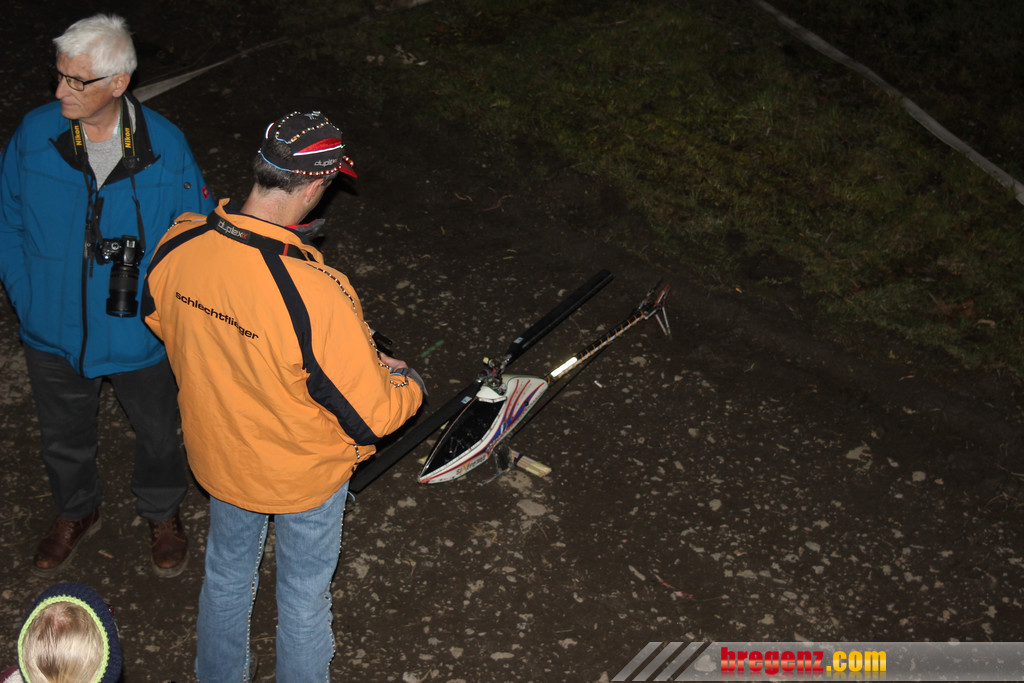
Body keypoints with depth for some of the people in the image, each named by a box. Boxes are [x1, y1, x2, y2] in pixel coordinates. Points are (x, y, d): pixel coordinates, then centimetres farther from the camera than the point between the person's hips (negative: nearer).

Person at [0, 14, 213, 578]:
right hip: (54, 332, 2)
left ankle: (162, 515, 51)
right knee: (63, 434, 24)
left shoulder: (164, 145, -19)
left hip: (141, 334, -1)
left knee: (156, 433, 21)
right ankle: (75, 514, 54)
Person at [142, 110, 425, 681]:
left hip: (217, 455, 6)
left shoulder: (178, 246, -22)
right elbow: (373, 415, -28)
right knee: (305, 595, 22)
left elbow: (160, 321, 1)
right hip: (304, 474, -5)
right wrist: (405, 378, -7)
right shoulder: (314, 297, -40)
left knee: (227, 575, 30)